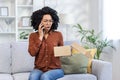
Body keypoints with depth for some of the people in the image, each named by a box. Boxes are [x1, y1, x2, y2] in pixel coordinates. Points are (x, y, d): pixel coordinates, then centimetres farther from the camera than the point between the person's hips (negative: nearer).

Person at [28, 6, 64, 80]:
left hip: (55, 69, -1)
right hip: (39, 69, 1)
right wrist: (40, 37, -10)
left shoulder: (58, 35, 1)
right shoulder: (33, 36, 3)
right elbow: (32, 52, -11)